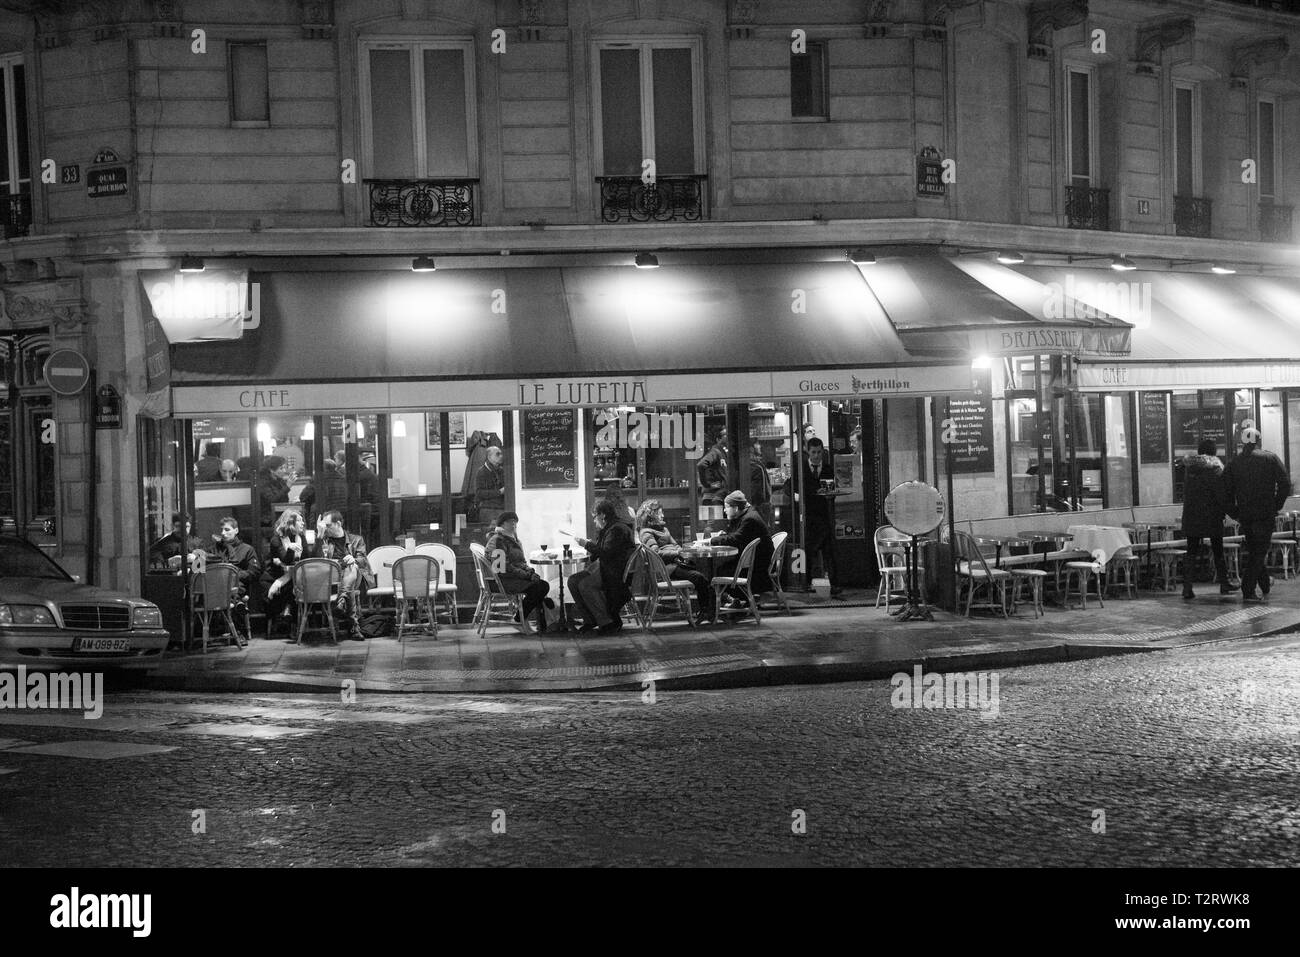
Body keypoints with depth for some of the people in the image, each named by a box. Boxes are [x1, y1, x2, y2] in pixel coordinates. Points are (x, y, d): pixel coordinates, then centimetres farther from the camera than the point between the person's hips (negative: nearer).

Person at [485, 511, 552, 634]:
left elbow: (522, 562, 25)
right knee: (537, 587, -26)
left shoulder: (514, 539, 22)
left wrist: (531, 571, 2)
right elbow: (504, 568, -16)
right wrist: (527, 575, -17)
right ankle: (520, 620, -13)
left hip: (518, 577, 9)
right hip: (503, 580, -9)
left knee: (544, 585, -15)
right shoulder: (497, 540, -9)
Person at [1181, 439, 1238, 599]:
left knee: (1191, 552, 4)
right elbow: (1221, 494, -9)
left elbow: (1185, 492, 7)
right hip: (1211, 515, -3)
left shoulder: (1189, 467, 4)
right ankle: (1224, 584, 20)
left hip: (1190, 514, 3)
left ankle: (1187, 587, -5)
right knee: (1218, 550, 11)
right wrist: (1223, 512, 1)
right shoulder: (1216, 468, -8)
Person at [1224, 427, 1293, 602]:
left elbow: (1226, 491, 1)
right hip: (1265, 513, -3)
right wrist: (1277, 506, 3)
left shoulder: (1233, 463, 5)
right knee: (1259, 551, -1)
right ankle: (1248, 590, -9)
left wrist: (1234, 513, 10)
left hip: (1244, 514, 3)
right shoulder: (1271, 458, -1)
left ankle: (1265, 583, 34)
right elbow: (1285, 484, -8)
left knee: (1253, 550, 19)